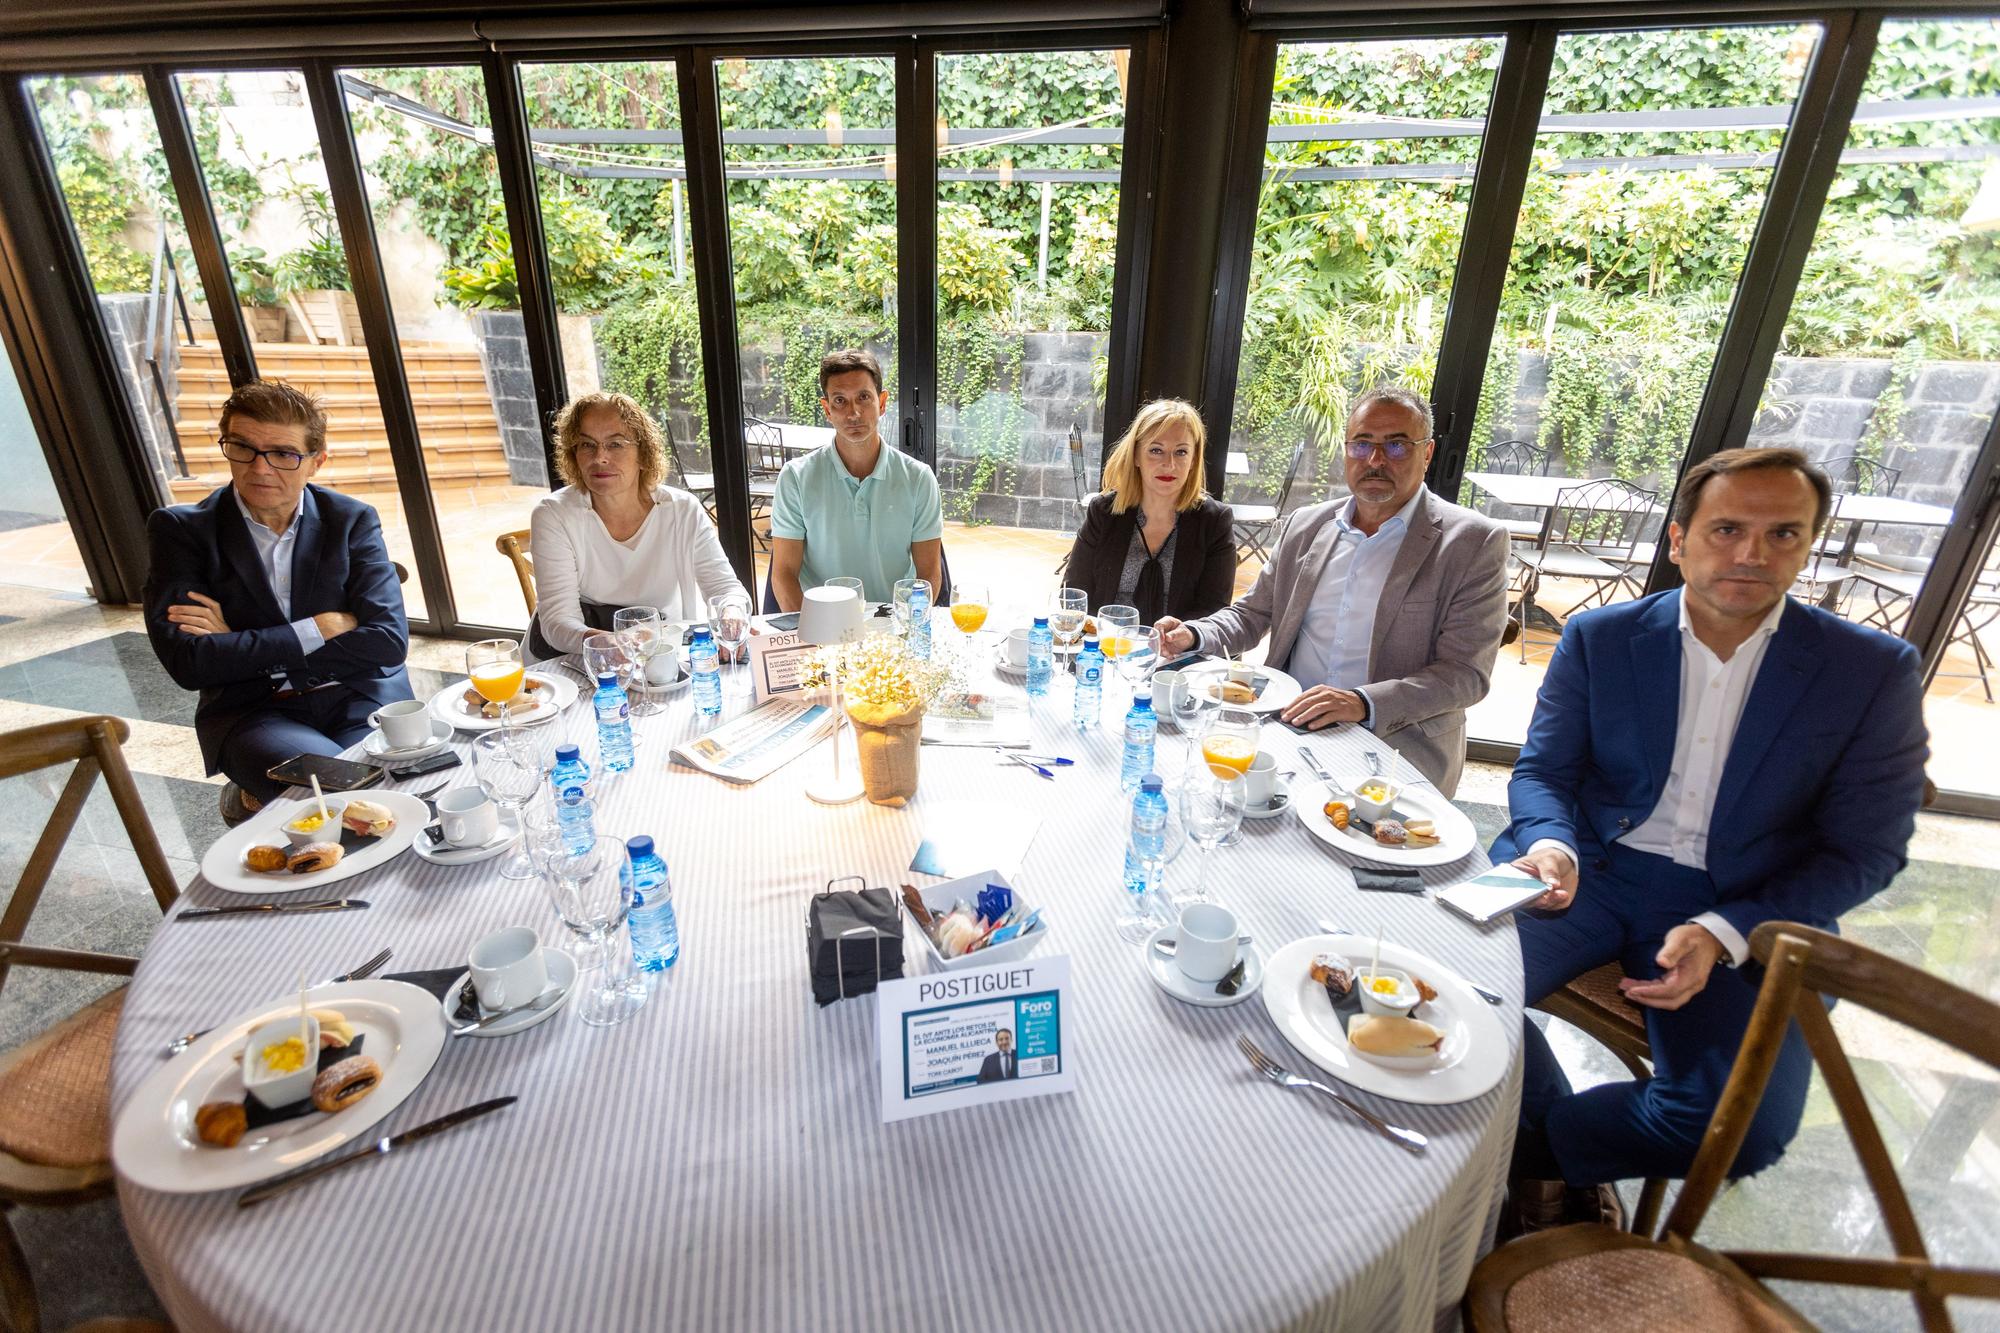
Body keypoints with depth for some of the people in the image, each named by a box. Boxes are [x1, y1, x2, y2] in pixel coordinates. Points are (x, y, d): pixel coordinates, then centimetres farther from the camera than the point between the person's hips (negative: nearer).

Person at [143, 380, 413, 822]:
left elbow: (389, 640, -8)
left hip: (360, 701, 2)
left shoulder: (352, 520, 3)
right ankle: (254, 801, 0)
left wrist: (239, 647, -9)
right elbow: (187, 661, -10)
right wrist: (321, 628, -11)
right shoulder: (180, 530, 1)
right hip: (251, 711, -2)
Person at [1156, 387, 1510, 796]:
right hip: (1289, 727, 5)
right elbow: (1251, 613, 17)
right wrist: (1193, 635, -4)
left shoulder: (1474, 543, -4)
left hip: (1394, 744, -4)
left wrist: (1364, 703, -24)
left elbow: (1465, 673, -9)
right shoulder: (1307, 525, 11)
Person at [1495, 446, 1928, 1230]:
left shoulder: (1874, 672, -3)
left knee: (1740, 1130, -23)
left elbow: (1864, 850, -2)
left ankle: (1542, 1146, 8)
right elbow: (1541, 771, 4)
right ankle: (1568, 1166, 7)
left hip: (1749, 911, 0)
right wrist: (1552, 843, -20)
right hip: (1591, 869, 1)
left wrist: (1723, 933, -17)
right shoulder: (1598, 639, -1)